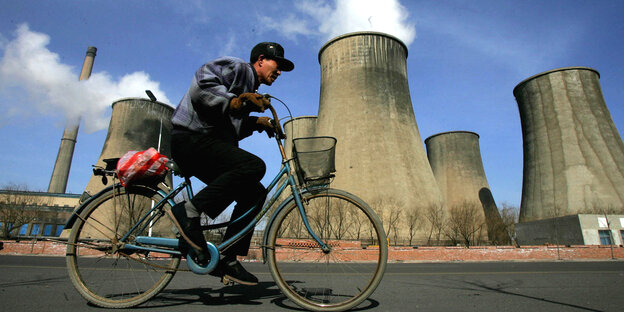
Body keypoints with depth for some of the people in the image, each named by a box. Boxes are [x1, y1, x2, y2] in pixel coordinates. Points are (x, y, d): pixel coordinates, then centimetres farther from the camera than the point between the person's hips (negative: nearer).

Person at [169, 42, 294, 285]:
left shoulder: (249, 89, 27)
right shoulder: (237, 67, 0)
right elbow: (202, 80, -17)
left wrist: (256, 123, 9)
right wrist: (233, 102, -27)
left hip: (209, 144, 10)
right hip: (191, 138, -10)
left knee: (255, 193, -1)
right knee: (254, 165, -29)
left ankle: (227, 259, 2)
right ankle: (189, 211, -23)